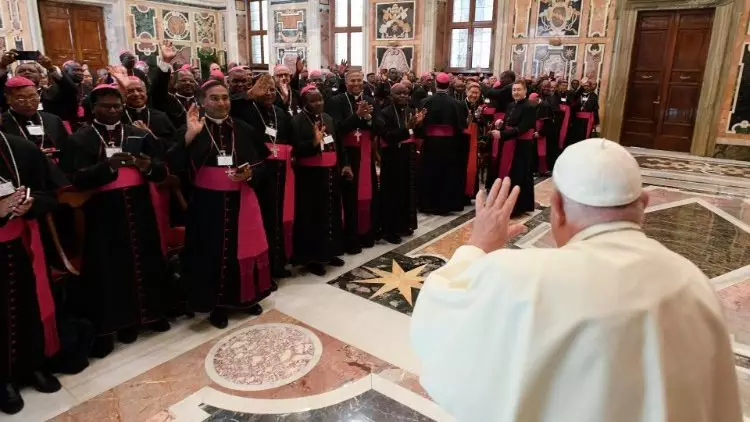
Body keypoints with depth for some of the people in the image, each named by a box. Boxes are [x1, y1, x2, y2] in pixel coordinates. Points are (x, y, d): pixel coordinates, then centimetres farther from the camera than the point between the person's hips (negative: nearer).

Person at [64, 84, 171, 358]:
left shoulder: (140, 135, 9)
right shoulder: (79, 140, 3)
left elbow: (163, 172, 2)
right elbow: (78, 179, -10)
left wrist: (148, 166, -20)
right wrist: (108, 165, -25)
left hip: (140, 209, 2)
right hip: (104, 213, -2)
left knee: (147, 260, 8)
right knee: (111, 267, 0)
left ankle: (152, 312, 25)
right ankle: (121, 320, 13)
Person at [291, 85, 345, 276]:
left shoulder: (328, 118, 11)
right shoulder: (298, 121, -9)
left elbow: (337, 143, 18)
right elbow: (296, 149, -19)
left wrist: (343, 163, 14)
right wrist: (314, 142, -32)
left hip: (330, 173, 7)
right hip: (311, 176, -7)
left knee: (331, 213, 13)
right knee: (312, 216, 0)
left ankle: (329, 252, 26)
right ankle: (311, 258, 10)